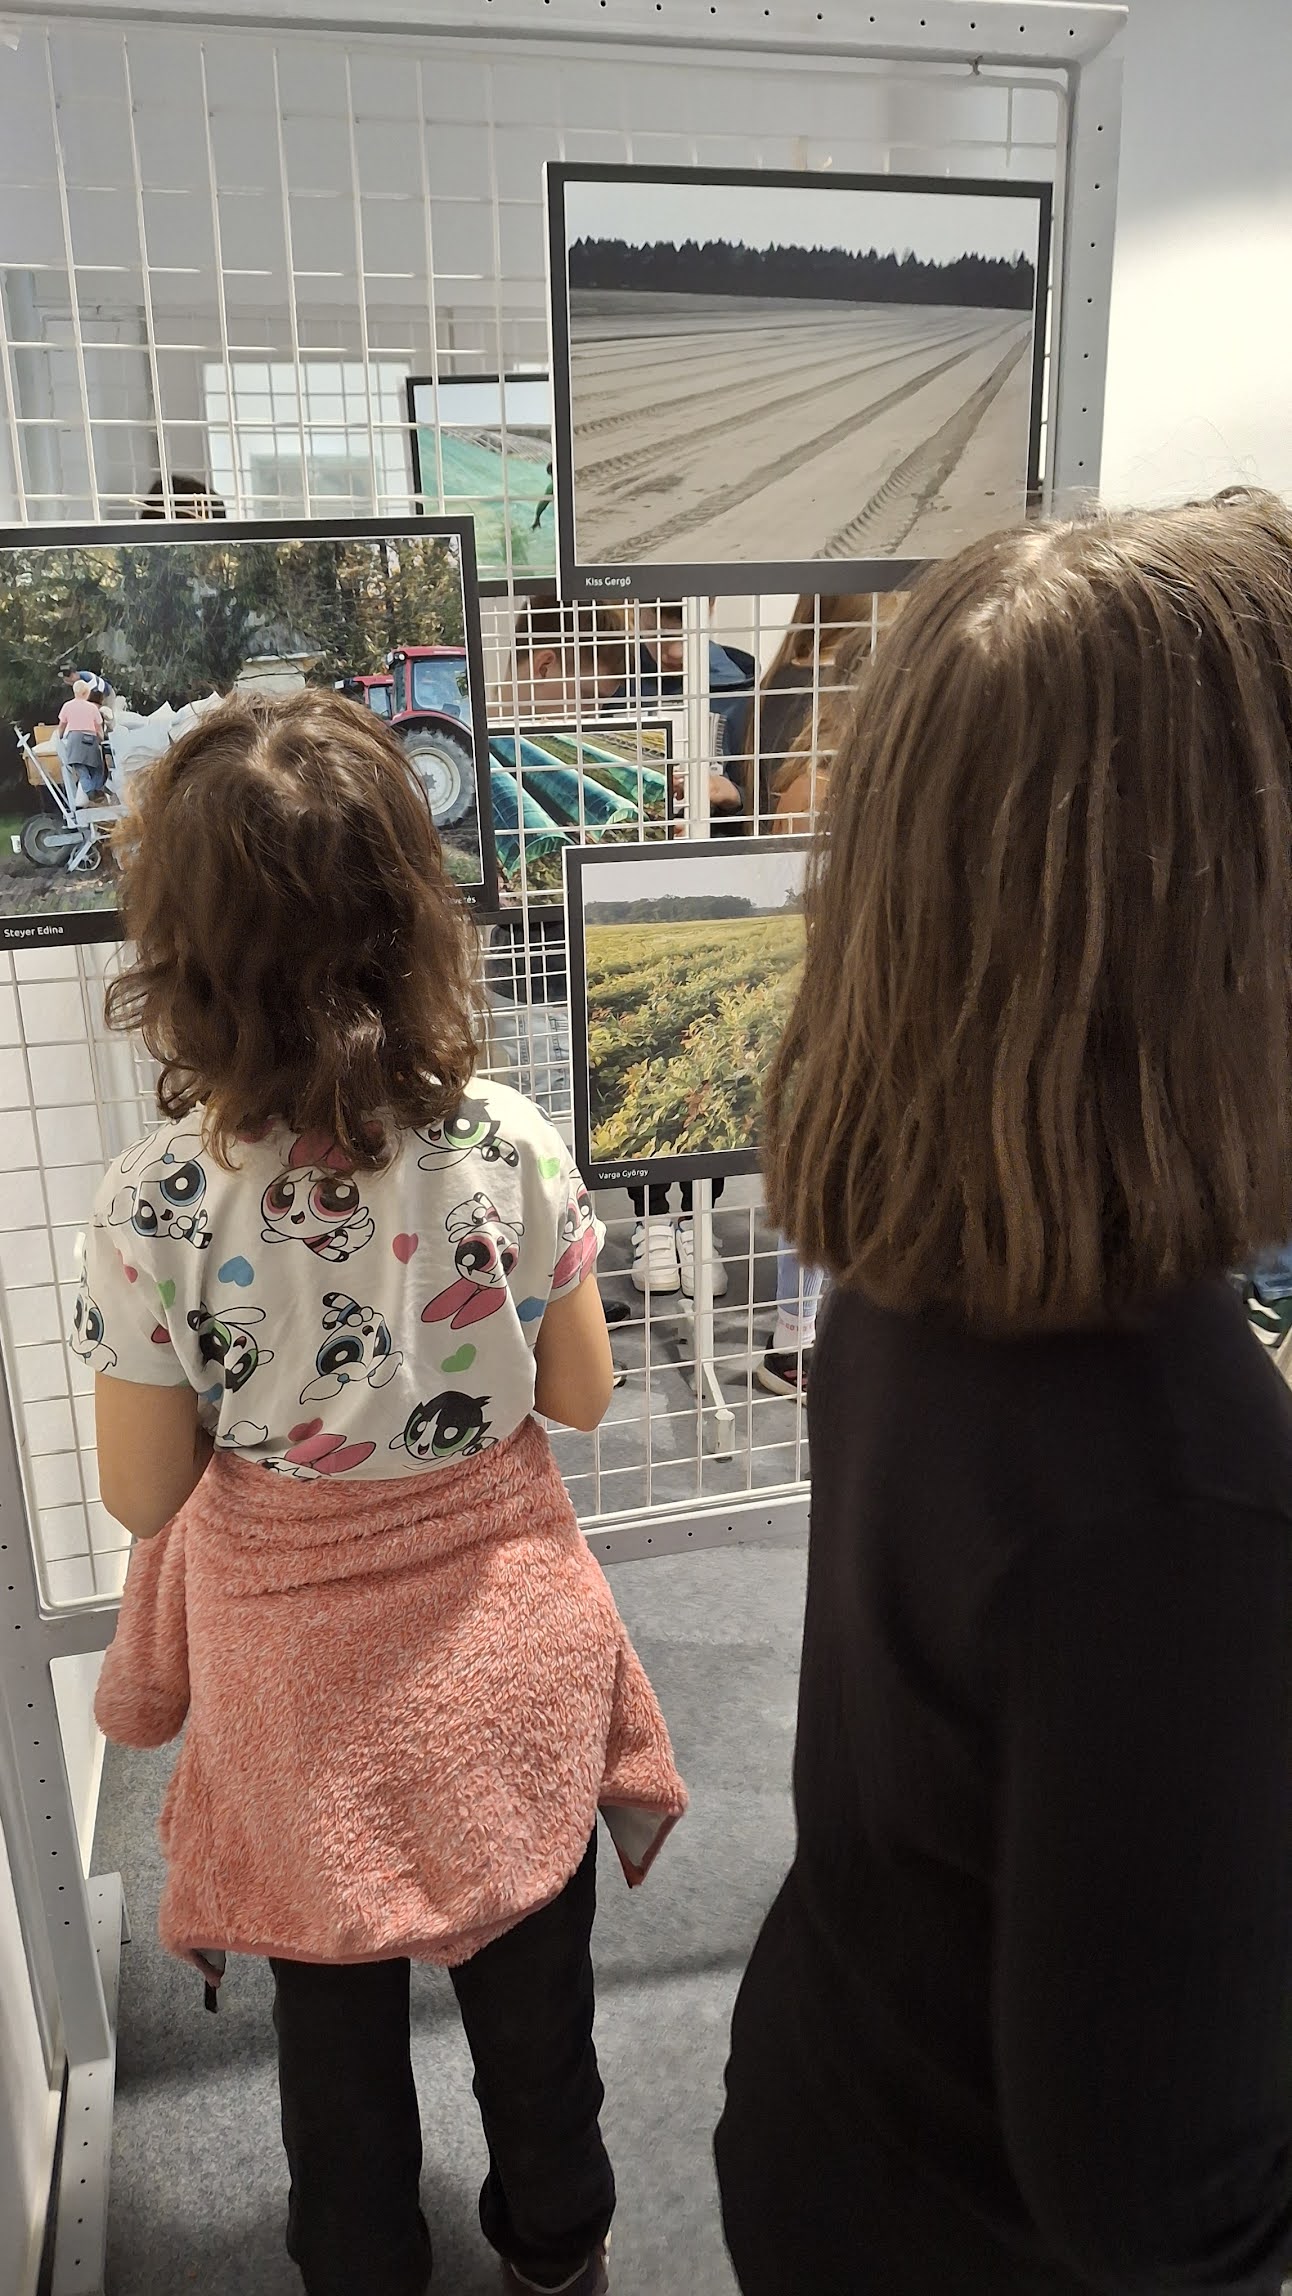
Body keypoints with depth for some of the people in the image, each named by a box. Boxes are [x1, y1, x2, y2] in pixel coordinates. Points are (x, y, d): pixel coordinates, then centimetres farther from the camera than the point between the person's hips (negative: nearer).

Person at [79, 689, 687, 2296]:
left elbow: (142, 1494, -13)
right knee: (532, 1977, 26)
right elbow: (579, 1396, -8)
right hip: (499, 1629, 2)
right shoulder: (508, 1142, -20)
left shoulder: (156, 1207, -24)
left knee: (337, 2006, 26)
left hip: (305, 1652, -1)